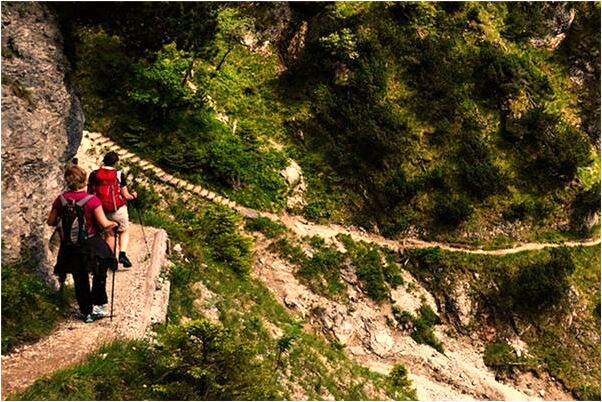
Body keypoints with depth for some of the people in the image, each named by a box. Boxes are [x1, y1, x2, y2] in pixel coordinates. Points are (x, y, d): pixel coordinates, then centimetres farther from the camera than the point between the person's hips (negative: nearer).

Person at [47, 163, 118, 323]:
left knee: (80, 280, 16)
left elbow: (50, 221, 1)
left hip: (70, 247, 3)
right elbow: (104, 224, -21)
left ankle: (86, 312, 24)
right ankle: (98, 305, 17)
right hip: (92, 245, -3)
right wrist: (113, 224, 0)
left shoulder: (61, 200, -8)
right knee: (99, 275, 21)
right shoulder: (92, 200, -18)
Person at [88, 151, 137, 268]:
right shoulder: (119, 175, -9)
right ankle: (122, 253, 0)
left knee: (109, 234, 20)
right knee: (124, 231, 19)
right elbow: (125, 195, -7)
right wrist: (133, 196, 14)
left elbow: (89, 193, 3)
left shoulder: (94, 174, -2)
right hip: (118, 209, -3)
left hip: (101, 210, 3)